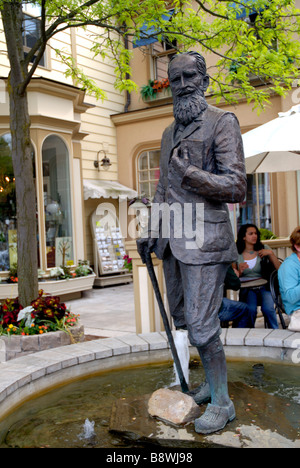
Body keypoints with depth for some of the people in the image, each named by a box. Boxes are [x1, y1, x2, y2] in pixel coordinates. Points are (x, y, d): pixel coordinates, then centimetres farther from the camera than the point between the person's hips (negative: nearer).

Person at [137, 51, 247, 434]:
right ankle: (210, 381, 31)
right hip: (173, 238, 8)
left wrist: (191, 174, -21)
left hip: (204, 238, -8)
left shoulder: (222, 123, -4)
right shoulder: (170, 132, 18)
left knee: (201, 324, -6)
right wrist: (151, 230, 17)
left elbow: (237, 187, -11)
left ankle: (221, 402, 10)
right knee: (181, 317, 14)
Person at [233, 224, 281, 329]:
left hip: (263, 287, 1)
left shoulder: (263, 248, 6)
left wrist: (271, 253, -10)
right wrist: (240, 271, -13)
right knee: (250, 309, -30)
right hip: (247, 289, 0)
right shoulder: (237, 253, 3)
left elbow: (279, 269, 0)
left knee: (268, 309, -28)